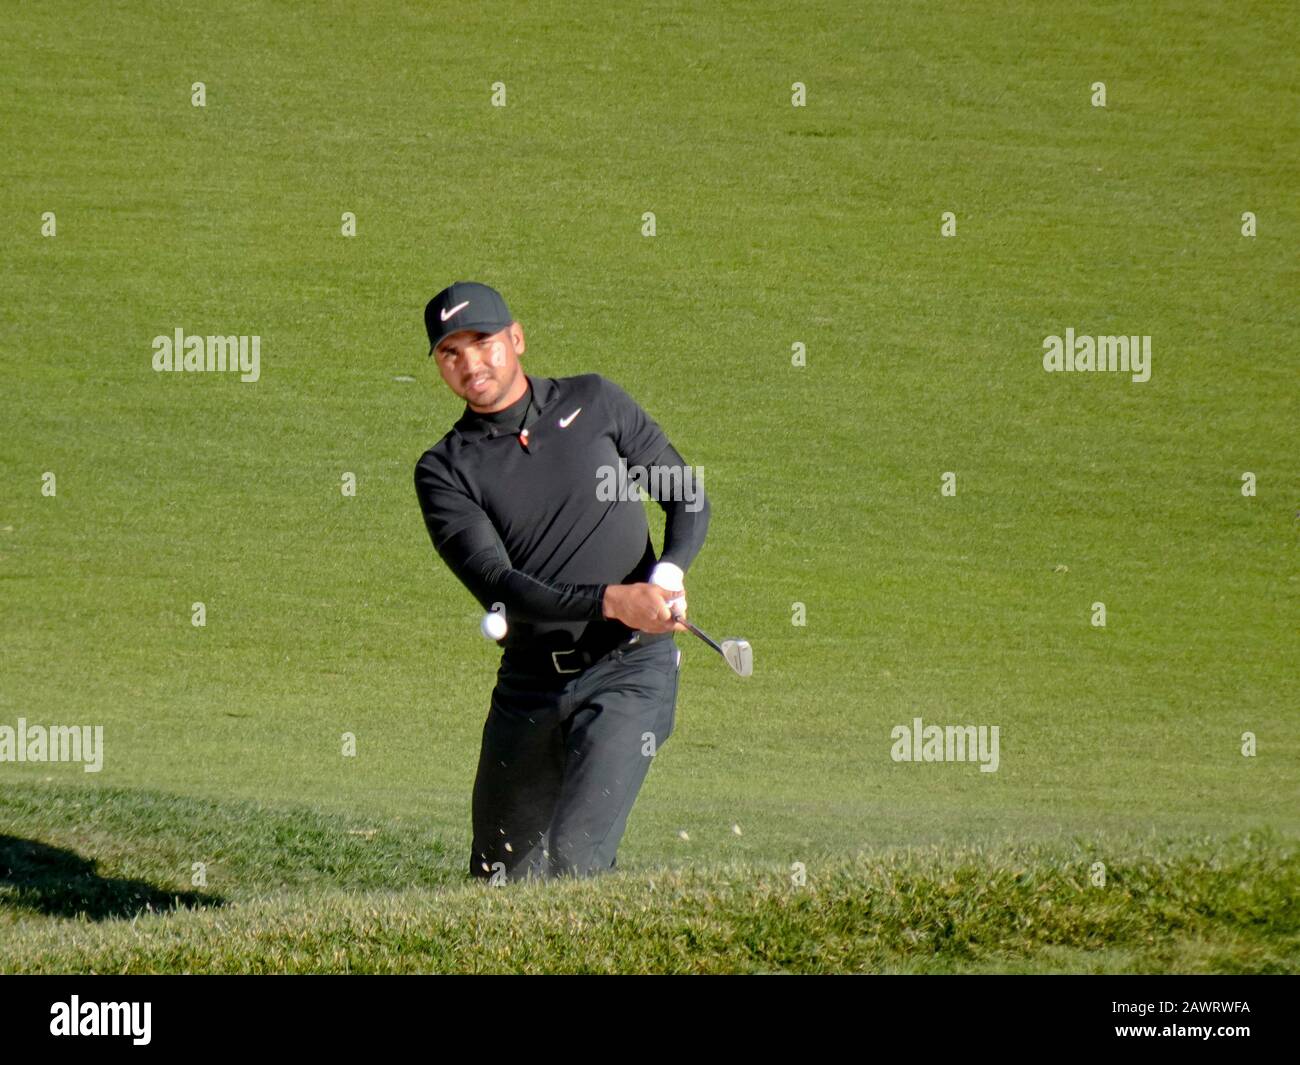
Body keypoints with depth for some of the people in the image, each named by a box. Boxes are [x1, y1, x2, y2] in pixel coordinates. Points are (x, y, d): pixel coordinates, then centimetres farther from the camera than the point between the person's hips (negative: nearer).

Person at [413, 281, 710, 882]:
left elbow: (688, 497, 12)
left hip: (631, 672, -2)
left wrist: (670, 573, -10)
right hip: (528, 687, 2)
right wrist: (607, 601, -27)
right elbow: (495, 584, -13)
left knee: (575, 859, -20)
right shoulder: (445, 470, 1)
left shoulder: (593, 403, 6)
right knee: (499, 876, 11)